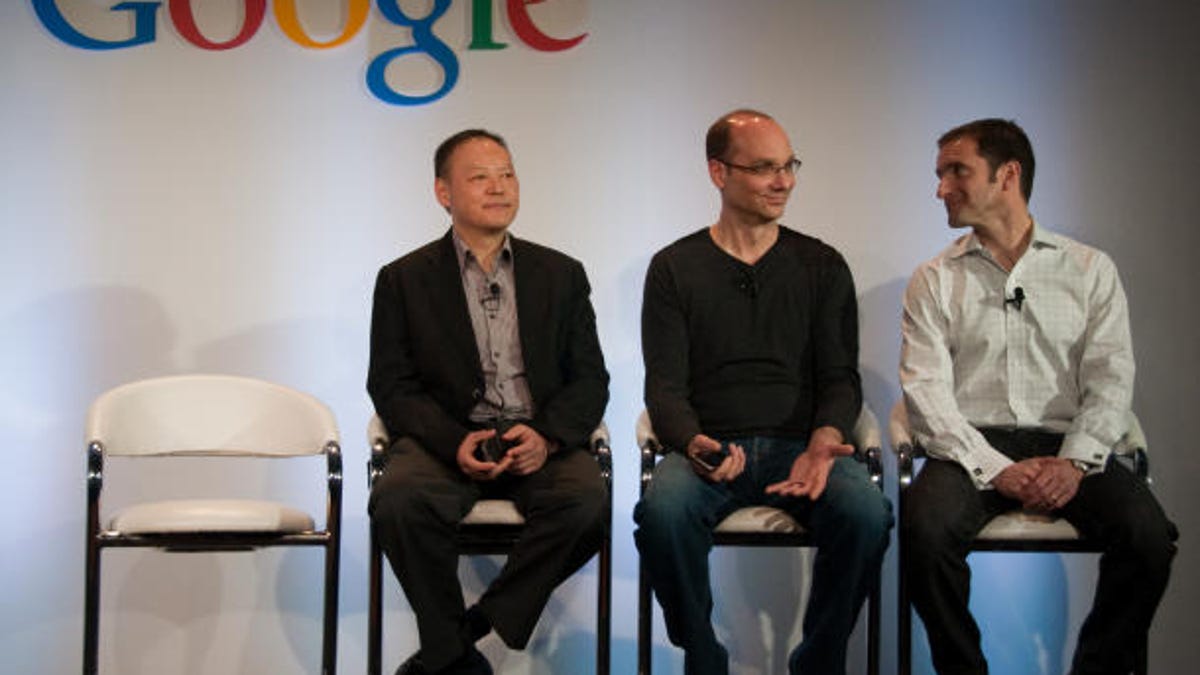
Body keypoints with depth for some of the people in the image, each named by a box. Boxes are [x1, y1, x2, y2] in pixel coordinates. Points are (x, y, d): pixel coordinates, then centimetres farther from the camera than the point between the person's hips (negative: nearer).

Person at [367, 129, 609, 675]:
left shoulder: (561, 275, 15)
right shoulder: (404, 280, 10)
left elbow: (590, 379, 10)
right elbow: (391, 386, 3)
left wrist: (547, 436, -12)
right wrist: (454, 442, -16)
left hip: (539, 440, 1)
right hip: (446, 439, -1)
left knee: (585, 501, -31)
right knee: (398, 501, -33)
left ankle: (474, 626, -14)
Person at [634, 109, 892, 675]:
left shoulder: (822, 267, 13)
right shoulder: (675, 268, 9)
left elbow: (840, 378, 8)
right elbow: (665, 386, 2)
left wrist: (824, 441, -15)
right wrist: (694, 444, -20)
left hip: (799, 443, 1)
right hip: (710, 445, -1)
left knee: (865, 512, -31)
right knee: (663, 510, -34)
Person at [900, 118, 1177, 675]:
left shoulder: (1090, 270, 12)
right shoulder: (934, 281, 11)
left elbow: (1111, 380, 4)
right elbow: (925, 391, 0)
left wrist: (1075, 462, -14)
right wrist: (997, 469, -15)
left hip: (1064, 444, 1)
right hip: (972, 450, 0)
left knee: (1149, 535, -27)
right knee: (925, 529, -32)